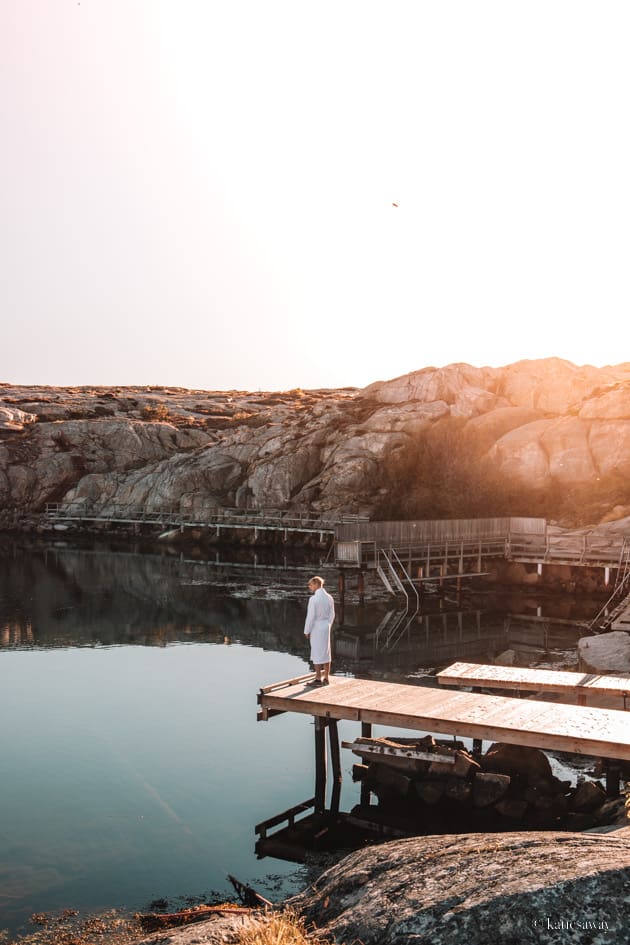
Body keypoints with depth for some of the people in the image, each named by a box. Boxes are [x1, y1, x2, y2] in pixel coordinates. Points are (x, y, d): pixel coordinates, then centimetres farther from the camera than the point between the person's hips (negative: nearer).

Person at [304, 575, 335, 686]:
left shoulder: (313, 599, -18)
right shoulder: (329, 597, 4)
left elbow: (310, 616, -18)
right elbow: (332, 615, 9)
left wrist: (306, 631, -8)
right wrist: (328, 627, 18)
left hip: (316, 628, -7)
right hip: (326, 627, 7)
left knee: (317, 653, -1)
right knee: (325, 653, 11)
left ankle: (318, 679, 3)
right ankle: (326, 679, 15)